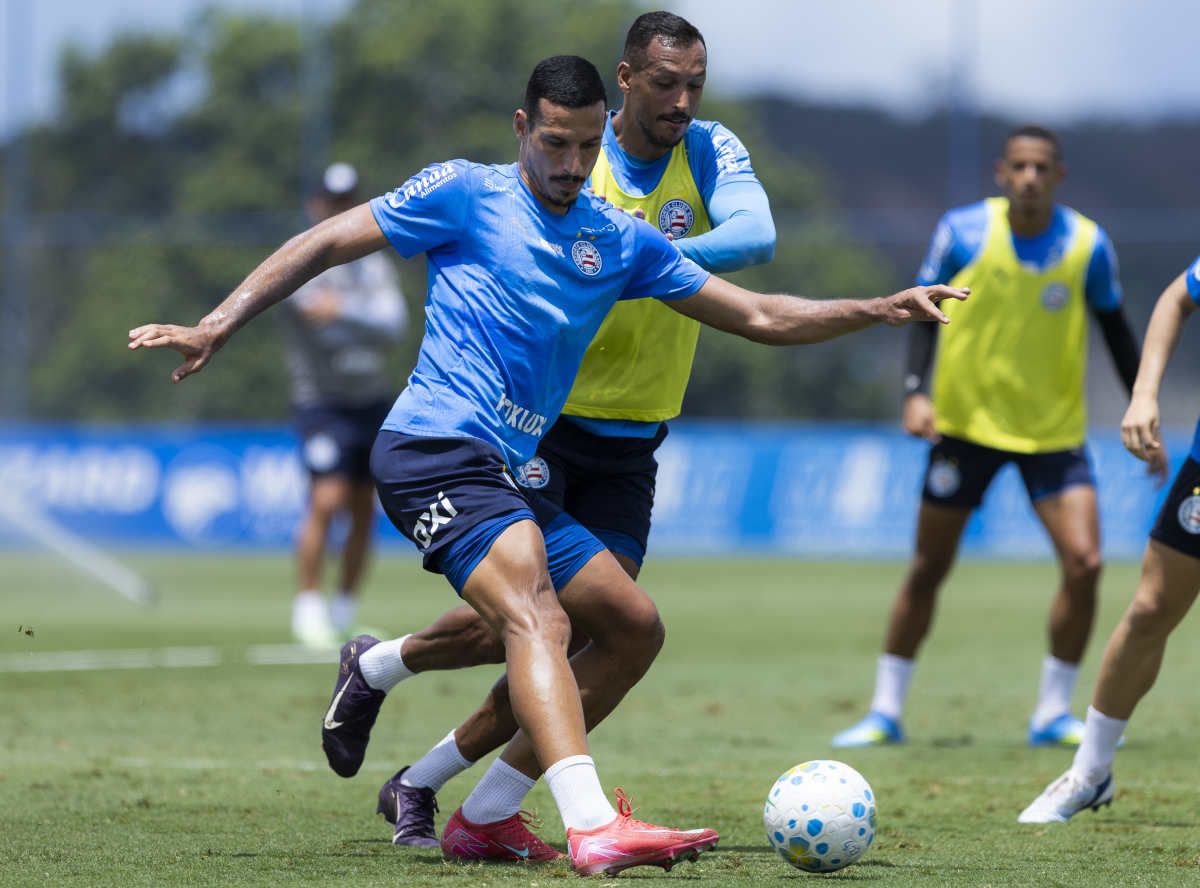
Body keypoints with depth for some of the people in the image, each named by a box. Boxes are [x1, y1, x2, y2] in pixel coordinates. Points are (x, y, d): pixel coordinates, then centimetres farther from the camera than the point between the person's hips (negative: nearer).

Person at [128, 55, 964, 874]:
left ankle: (485, 816, 10)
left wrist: (883, 309, 7)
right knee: (536, 617, -27)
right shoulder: (465, 194, 0)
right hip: (435, 447, -8)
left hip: (504, 472, 8)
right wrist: (216, 327, -5)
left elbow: (760, 317, 17)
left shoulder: (621, 241, 15)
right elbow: (324, 244, 2)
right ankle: (595, 829, -45)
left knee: (635, 626, 6)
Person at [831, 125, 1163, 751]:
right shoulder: (961, 232, -11)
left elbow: (1116, 329, 6)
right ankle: (885, 712, 19)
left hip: (1054, 429, 1)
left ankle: (1052, 715, 2)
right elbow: (924, 314, -3)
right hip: (966, 421, -1)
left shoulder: (1088, 245, -8)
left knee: (1084, 563, -14)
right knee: (928, 569, 4)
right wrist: (916, 392, -17)